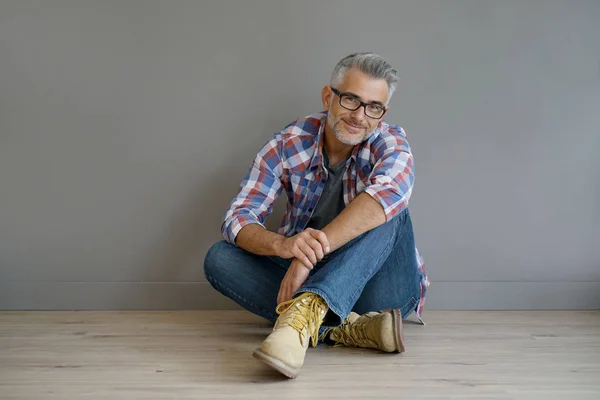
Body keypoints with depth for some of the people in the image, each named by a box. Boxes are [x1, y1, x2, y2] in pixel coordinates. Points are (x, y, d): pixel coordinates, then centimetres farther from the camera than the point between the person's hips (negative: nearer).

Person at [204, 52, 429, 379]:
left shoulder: (389, 142, -11)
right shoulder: (288, 144, -5)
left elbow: (386, 193, -35)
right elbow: (237, 217, -13)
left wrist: (309, 255, -45)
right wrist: (282, 245, -37)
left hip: (377, 287, -2)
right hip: (311, 278, 3)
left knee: (389, 210, -29)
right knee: (219, 258, -20)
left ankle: (305, 313, -48)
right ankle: (347, 329, -34)